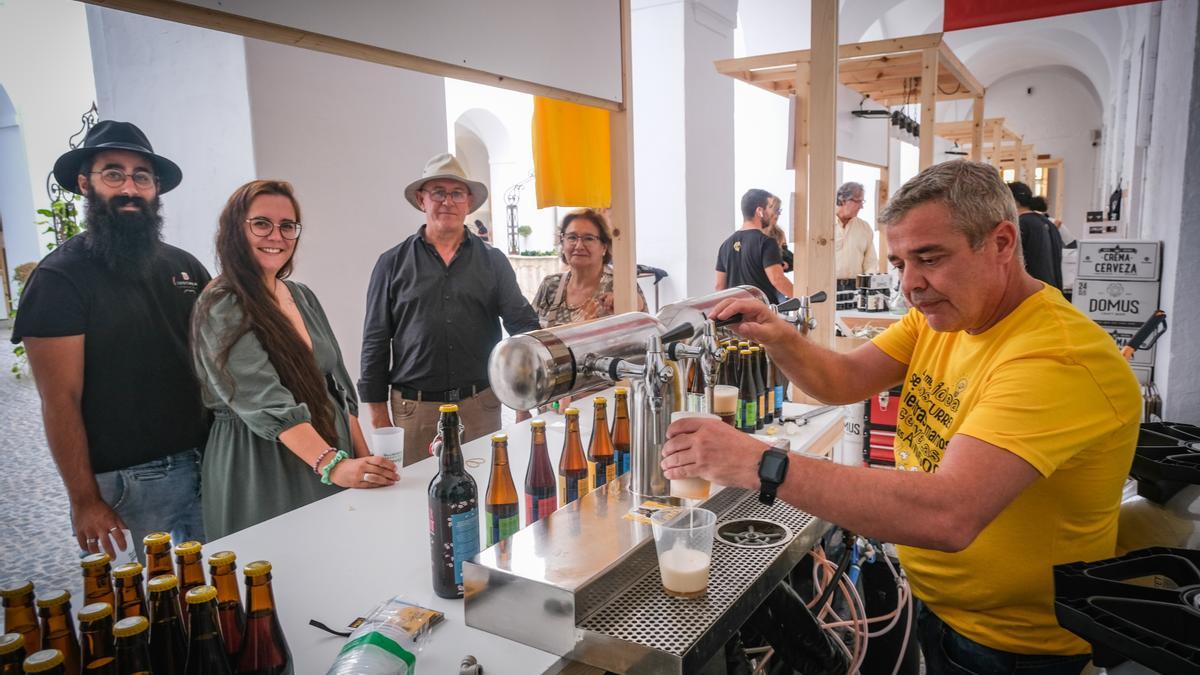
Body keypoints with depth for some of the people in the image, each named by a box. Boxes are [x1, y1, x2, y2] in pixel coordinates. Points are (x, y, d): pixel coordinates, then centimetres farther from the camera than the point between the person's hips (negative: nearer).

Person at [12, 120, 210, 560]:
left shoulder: (184, 266, 7)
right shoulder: (59, 277, -8)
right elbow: (61, 401, -11)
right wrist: (84, 502, -13)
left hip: (206, 464, 5)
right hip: (126, 483, -5)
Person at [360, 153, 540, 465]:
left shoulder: (493, 261, 7)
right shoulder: (393, 263, 4)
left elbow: (522, 323, 2)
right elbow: (375, 343, 4)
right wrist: (378, 415, 2)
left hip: (481, 405, 1)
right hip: (415, 410, -1)